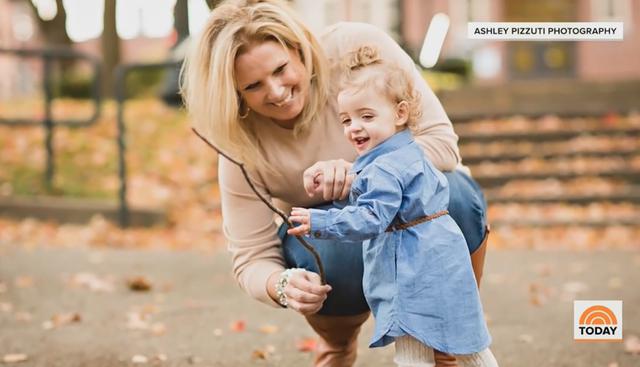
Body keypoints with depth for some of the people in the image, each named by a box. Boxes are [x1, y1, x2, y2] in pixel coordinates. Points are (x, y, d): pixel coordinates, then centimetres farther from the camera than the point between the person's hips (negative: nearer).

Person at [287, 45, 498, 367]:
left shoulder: (385, 170, -19)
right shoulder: (413, 155, 13)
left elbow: (370, 219, -25)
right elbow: (440, 187, 28)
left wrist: (319, 222, -25)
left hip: (414, 272, -10)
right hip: (444, 264, 10)